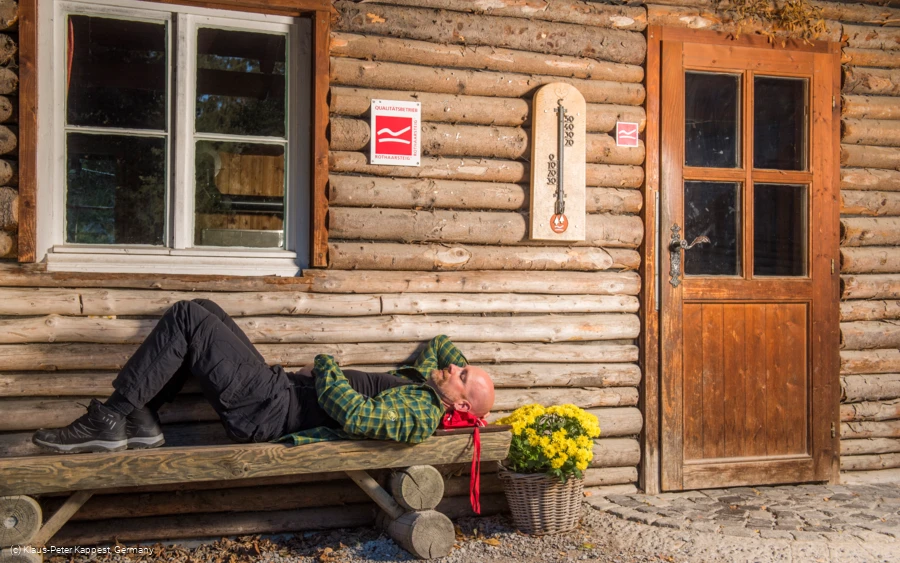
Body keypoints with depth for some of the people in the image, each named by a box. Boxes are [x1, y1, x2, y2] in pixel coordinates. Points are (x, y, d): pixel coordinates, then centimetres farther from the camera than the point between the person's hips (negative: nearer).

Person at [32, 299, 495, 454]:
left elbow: (355, 416, -30)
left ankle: (111, 421, -7)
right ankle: (141, 421, 10)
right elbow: (440, 343, 33)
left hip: (273, 411, -10)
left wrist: (325, 365, -14)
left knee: (187, 318, -14)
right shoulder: (422, 381, 12)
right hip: (283, 385, 10)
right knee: (204, 309, 11)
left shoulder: (419, 416, -16)